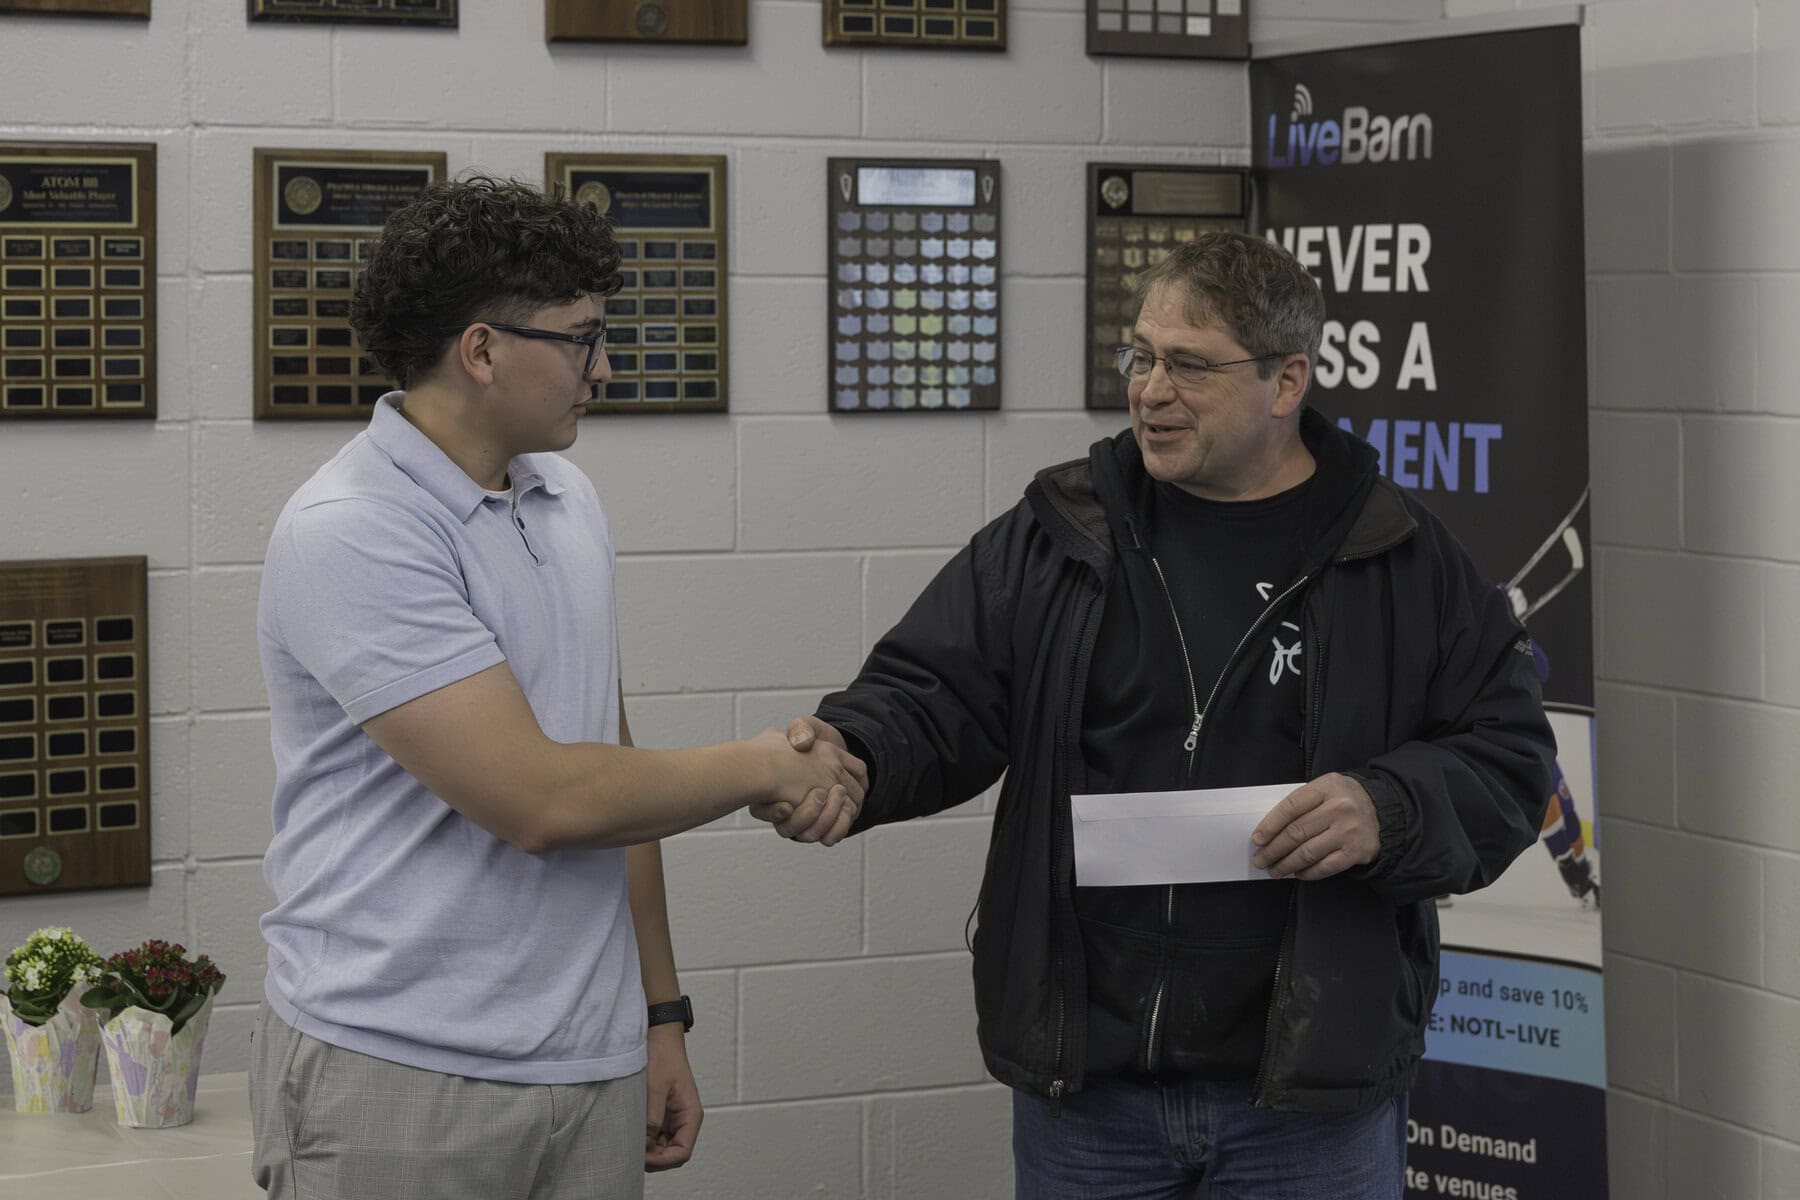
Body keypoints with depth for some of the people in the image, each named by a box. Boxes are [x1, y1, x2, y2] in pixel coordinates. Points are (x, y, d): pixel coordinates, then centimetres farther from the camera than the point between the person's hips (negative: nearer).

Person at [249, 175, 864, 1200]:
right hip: (399, 1084, -7)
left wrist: (660, 1013, 15)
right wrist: (766, 769, -7)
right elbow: (540, 798, -19)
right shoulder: (349, 534, -15)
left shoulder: (570, 503, 12)